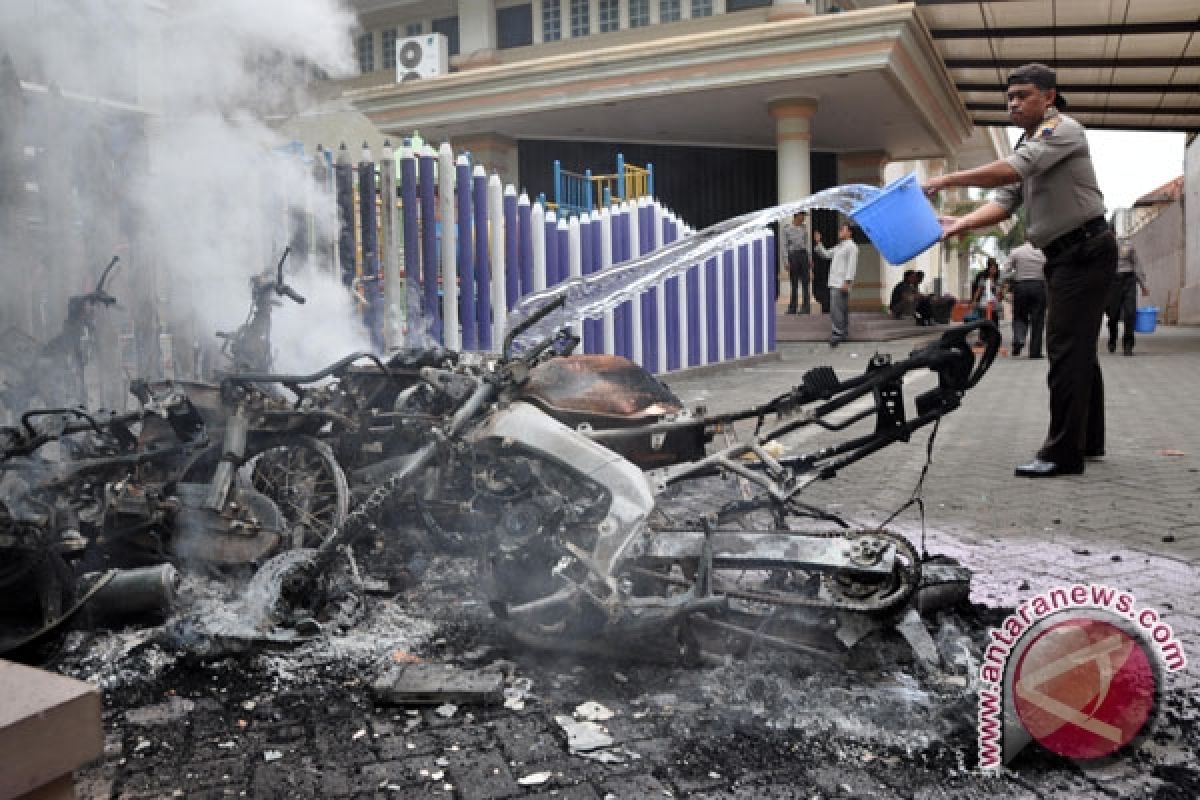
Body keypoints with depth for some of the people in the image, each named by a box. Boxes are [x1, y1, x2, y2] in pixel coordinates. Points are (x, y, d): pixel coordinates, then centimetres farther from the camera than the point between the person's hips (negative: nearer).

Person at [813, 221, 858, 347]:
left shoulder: (851, 246, -8)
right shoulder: (839, 246, 20)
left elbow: (852, 265, -16)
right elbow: (826, 254, 26)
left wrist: (847, 281, -22)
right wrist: (818, 243, 14)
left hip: (841, 284, -10)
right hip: (835, 283, 10)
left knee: (836, 309, -15)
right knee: (842, 309, 14)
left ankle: (837, 334, -15)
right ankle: (843, 333, 19)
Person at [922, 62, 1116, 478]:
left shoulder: (1063, 129, -10)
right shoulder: (1028, 144, 18)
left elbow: (1012, 171, -26)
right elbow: (1005, 201, 7)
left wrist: (947, 180, -25)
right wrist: (960, 223, -10)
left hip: (1085, 250, -10)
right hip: (1065, 255, 10)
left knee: (1066, 349, -12)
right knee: (1078, 348, 14)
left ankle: (1063, 452, -10)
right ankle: (1088, 440, 24)